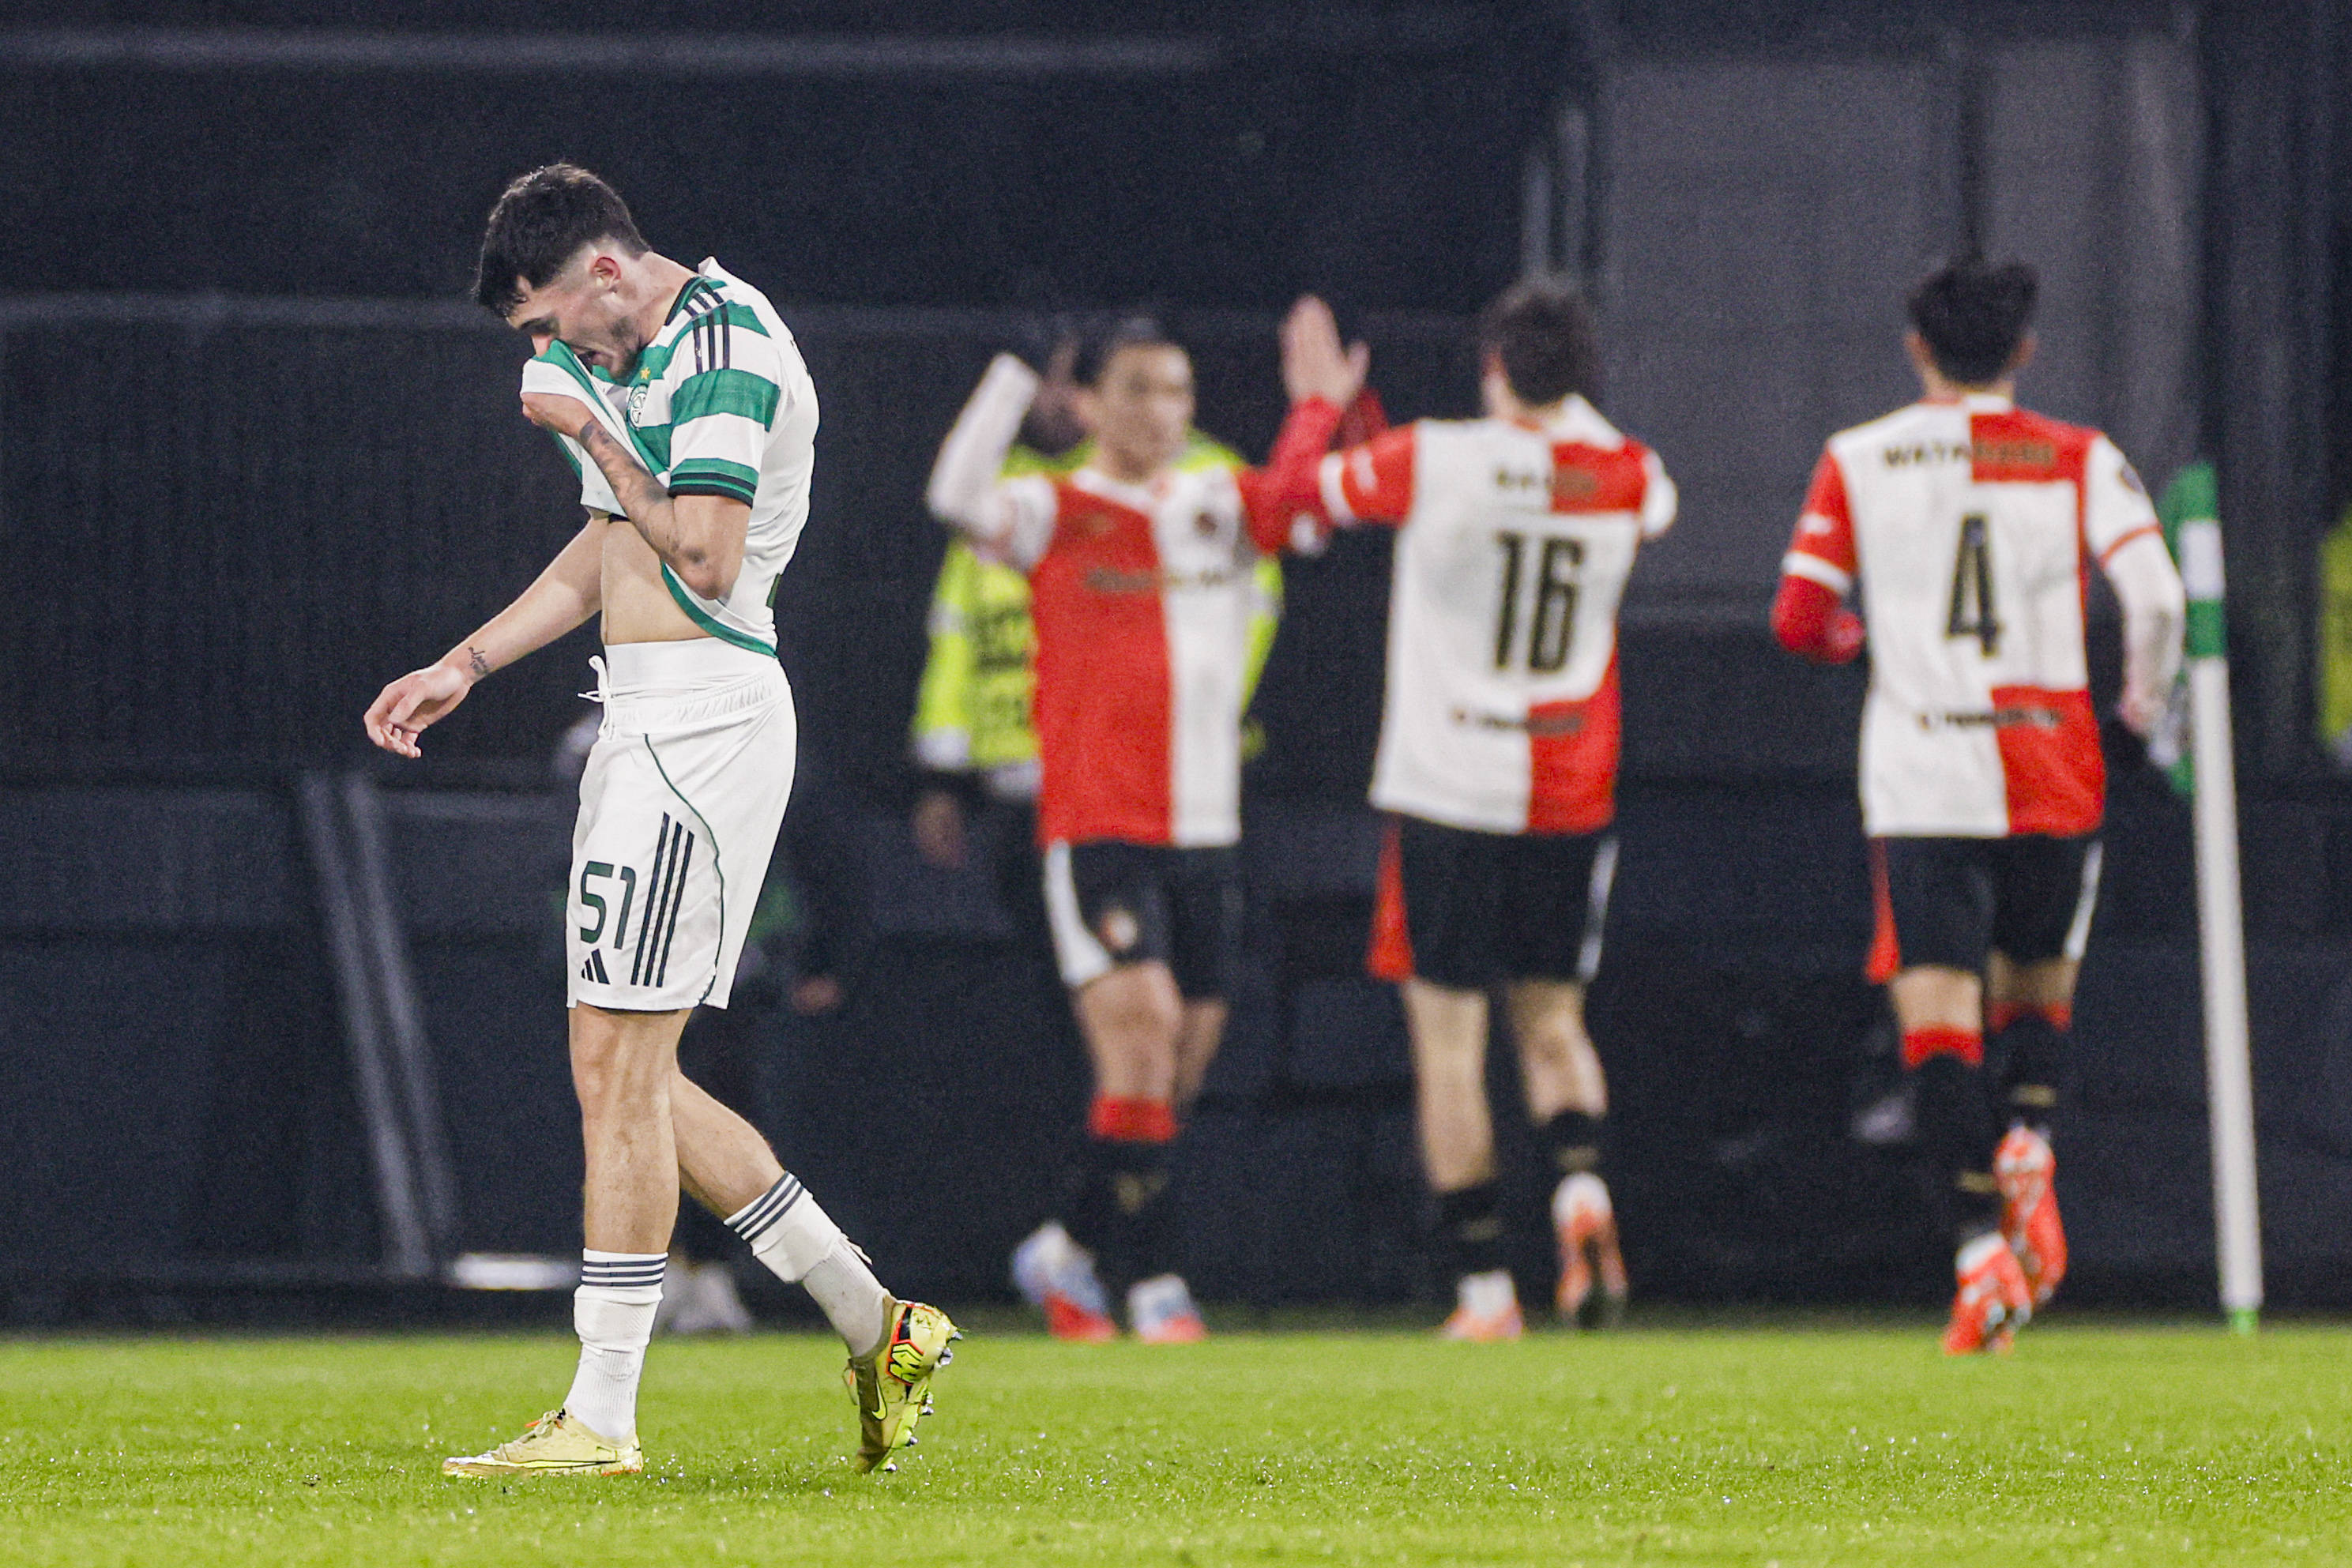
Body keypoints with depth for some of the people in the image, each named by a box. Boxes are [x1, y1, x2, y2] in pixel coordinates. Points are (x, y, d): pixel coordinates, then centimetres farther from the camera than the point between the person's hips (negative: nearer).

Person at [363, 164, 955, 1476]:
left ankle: (603, 1418, -7)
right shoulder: (644, 352, 17)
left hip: (702, 717, -10)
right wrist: (466, 666, 24)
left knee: (619, 1065, -9)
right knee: (632, 1079, 10)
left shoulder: (723, 346, -14)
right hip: (647, 719, 10)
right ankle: (877, 1326, 17)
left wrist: (595, 436, -12)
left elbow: (706, 562, -22)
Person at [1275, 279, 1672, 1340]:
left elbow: (1299, 498, 6)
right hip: (1572, 802, 3)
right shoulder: (1627, 478, -1)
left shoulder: (1432, 461, -11)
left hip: (1448, 796, -3)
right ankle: (1581, 1182, -13)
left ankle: (1484, 1285, -2)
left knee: (1447, 1043, 3)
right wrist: (1563, 404, 35)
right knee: (1552, 1020, 17)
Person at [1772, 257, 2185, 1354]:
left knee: (1938, 1015, -4)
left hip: (1919, 779, -1)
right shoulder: (2079, 462, 3)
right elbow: (2155, 597, -9)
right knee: (2039, 991, 20)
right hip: (2053, 770, 1)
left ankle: (1979, 1242, -20)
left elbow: (1800, 618, 1)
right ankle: (2027, 1141, -9)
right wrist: (2146, 696, 10)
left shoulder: (1858, 462, 4)